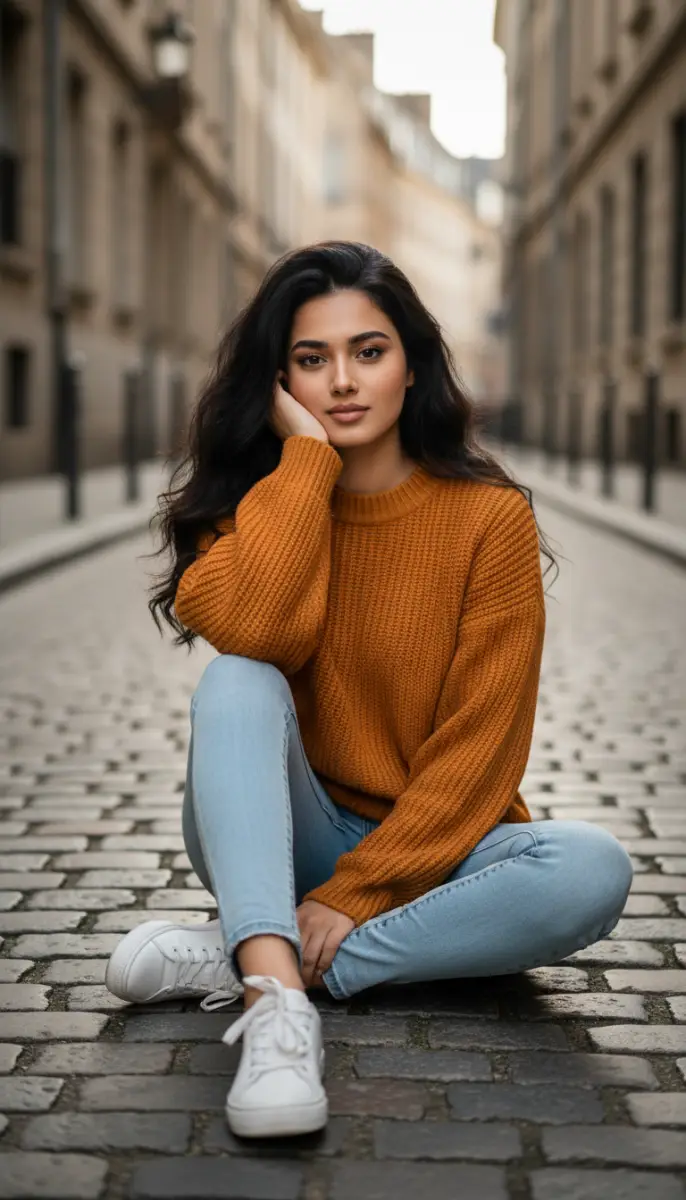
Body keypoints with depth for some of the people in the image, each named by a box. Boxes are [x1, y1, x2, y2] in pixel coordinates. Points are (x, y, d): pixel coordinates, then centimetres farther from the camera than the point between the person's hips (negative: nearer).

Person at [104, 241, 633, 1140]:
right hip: (286, 845, 1)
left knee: (593, 869, -30)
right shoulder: (258, 502, 0)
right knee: (237, 681, -27)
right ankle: (277, 1000, -42)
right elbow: (250, 630, -25)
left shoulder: (491, 517, -6)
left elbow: (476, 752, -11)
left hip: (425, 854, 0)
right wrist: (305, 455, -17)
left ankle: (235, 960, -28)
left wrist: (354, 896, -17)